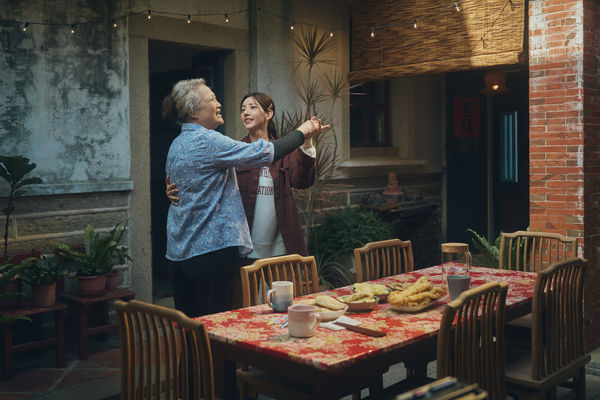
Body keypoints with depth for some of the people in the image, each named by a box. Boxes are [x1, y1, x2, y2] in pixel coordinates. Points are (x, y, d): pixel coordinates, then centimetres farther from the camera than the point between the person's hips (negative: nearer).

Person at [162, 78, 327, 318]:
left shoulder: (177, 144, 14)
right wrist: (301, 133, -1)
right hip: (209, 249, -9)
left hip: (179, 252, 9)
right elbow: (261, 154, -14)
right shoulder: (206, 141, -15)